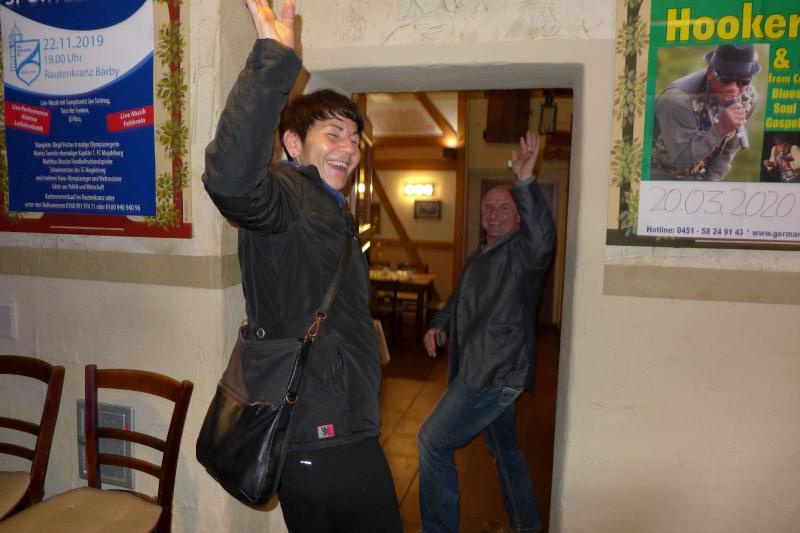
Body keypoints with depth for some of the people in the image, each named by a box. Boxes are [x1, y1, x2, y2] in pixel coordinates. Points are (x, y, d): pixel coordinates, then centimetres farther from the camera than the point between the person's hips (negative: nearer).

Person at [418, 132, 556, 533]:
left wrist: (525, 181, -48)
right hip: (482, 368, 10)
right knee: (504, 449, 22)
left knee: (433, 442, -6)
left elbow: (542, 237, -36)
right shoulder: (481, 255, 16)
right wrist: (440, 325, 6)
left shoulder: (521, 250, -12)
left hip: (497, 372, -10)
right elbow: (459, 300, 24)